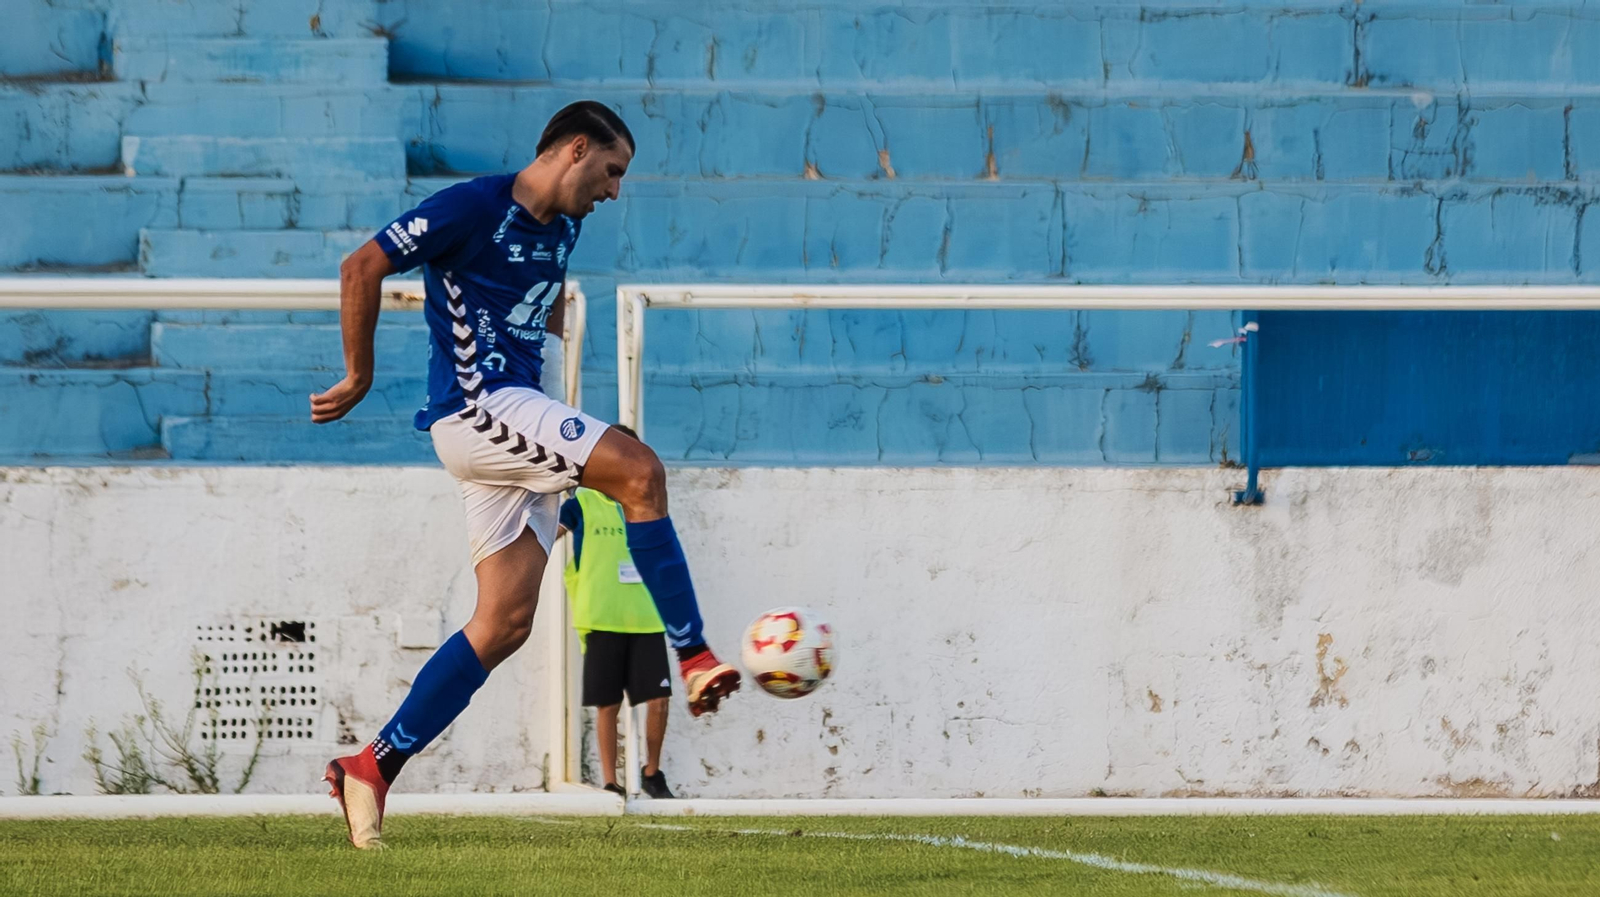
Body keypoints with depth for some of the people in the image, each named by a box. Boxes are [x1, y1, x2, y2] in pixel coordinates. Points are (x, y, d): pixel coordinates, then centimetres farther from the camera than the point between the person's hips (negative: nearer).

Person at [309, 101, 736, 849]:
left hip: (512, 411, 9)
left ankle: (372, 769, 4)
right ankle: (694, 659, -18)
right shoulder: (474, 207, -9)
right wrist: (358, 379, -8)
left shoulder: (561, 228, 17)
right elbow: (362, 267, -12)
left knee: (505, 622, 1)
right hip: (475, 405, -9)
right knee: (639, 471, -22)